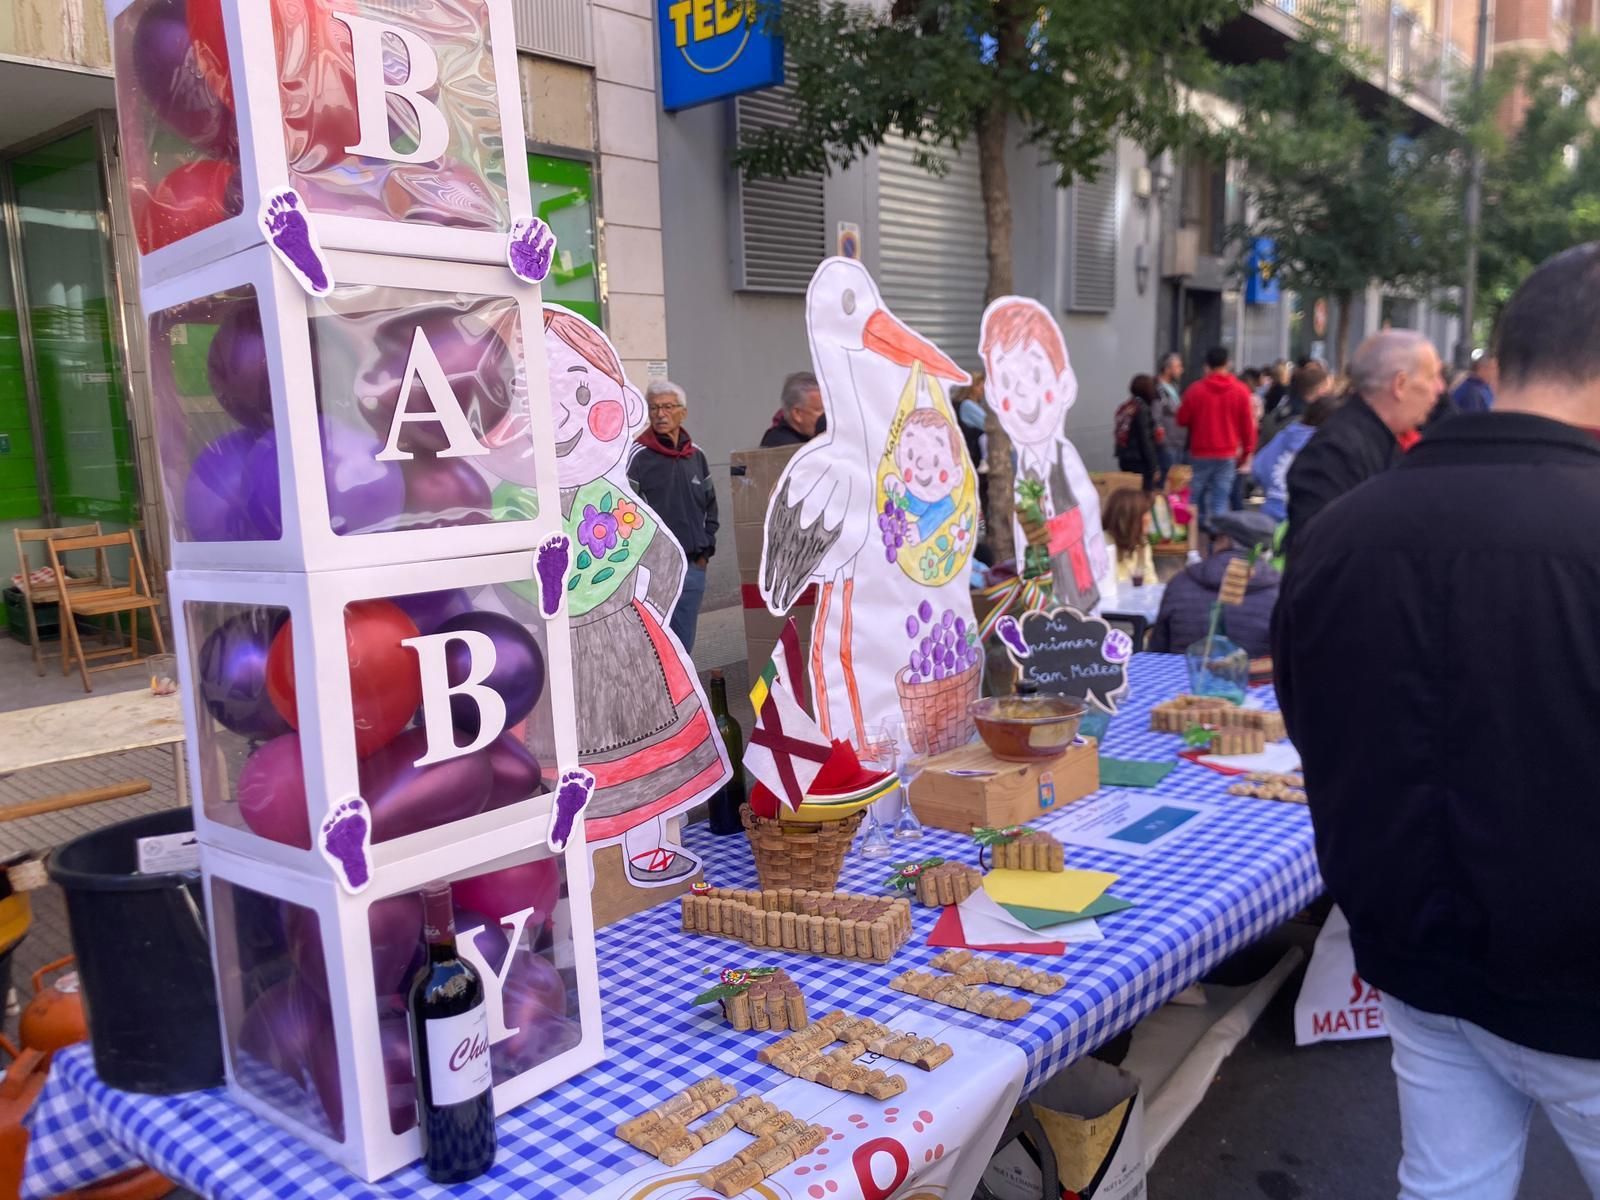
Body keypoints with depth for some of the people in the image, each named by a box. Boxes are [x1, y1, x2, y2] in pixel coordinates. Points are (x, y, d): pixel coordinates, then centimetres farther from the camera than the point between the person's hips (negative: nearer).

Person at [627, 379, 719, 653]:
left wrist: (706, 551, 12)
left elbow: (710, 507, 20)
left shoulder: (696, 456, 12)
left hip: (693, 568, 5)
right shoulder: (638, 457, -7)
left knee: (683, 644, 12)